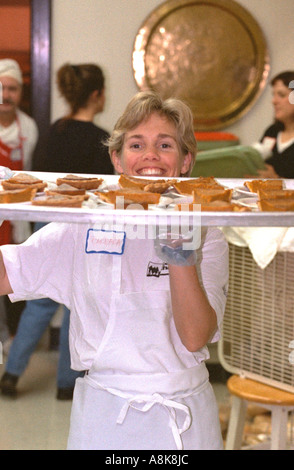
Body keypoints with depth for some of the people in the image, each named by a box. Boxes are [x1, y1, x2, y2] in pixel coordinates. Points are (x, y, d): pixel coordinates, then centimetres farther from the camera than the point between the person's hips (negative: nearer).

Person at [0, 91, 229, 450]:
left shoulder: (206, 236, -3)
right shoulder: (84, 227, -2)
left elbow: (195, 337, -13)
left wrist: (180, 257, -24)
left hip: (185, 414, 0)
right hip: (104, 412, 0)